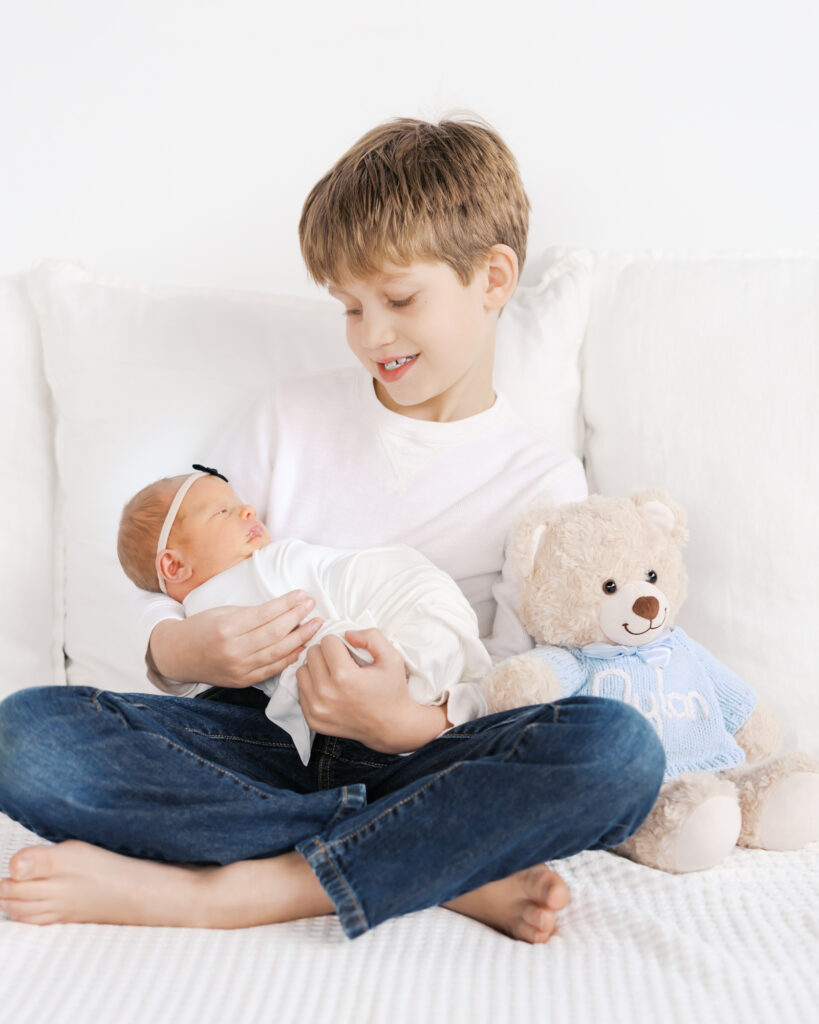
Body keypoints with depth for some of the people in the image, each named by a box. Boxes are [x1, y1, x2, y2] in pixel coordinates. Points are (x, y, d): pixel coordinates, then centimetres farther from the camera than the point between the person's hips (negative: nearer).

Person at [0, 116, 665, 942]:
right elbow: (167, 605, 7)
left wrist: (402, 721, -27)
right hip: (264, 740, 3)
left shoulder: (544, 482, 3)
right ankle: (452, 870, -24)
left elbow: (515, 702, -5)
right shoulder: (290, 420, 9)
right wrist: (194, 650, -18)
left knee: (619, 748, -31)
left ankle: (212, 891, -29)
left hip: (414, 758, -2)